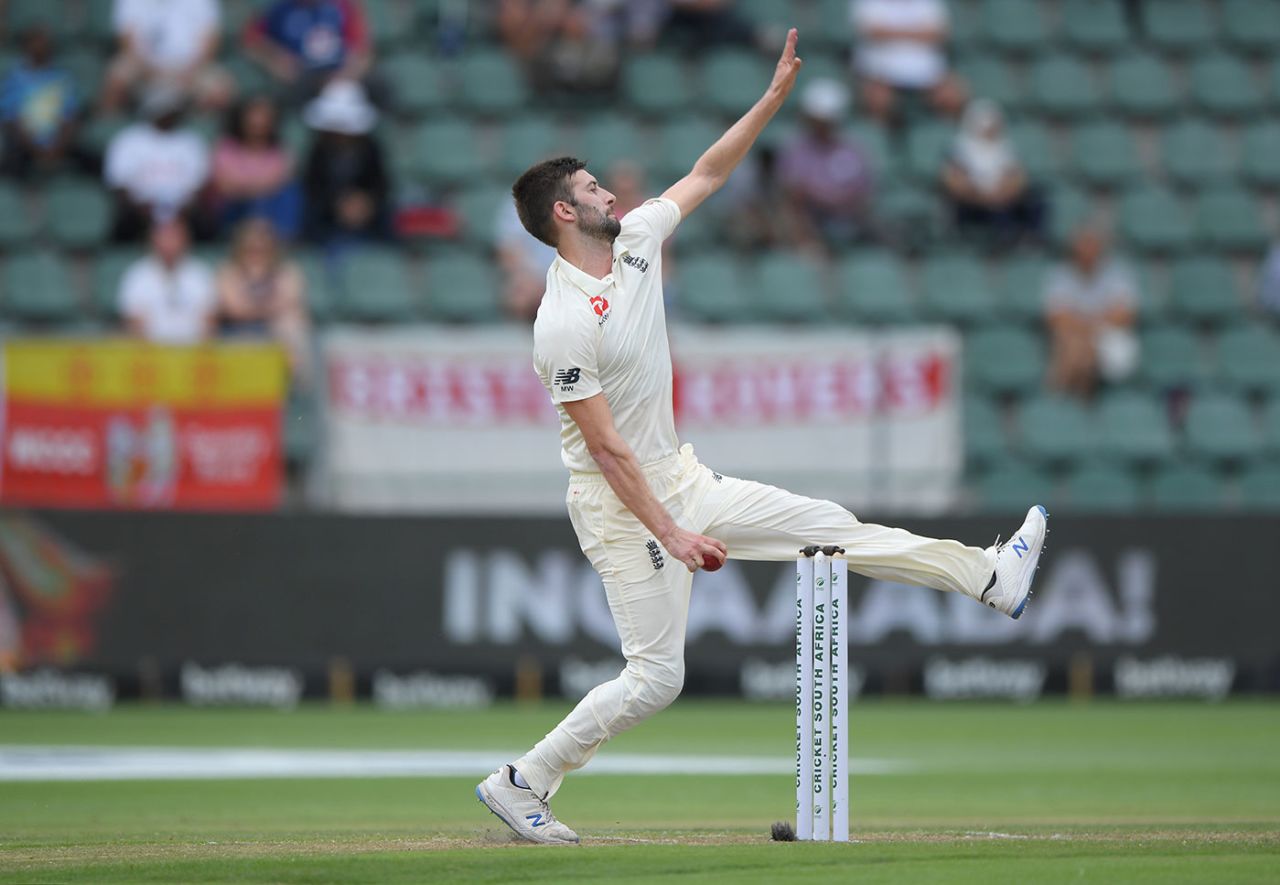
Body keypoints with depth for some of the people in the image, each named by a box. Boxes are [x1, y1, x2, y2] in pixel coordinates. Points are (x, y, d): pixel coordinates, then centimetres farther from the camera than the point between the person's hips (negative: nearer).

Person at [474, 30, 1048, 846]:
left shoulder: (636, 243, 0)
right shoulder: (564, 326, -24)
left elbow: (707, 174, 10)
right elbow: (605, 448, -24)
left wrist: (775, 97, 1)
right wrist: (670, 536, -24)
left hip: (685, 481, 8)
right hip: (621, 505, -8)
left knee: (833, 528, 10)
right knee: (656, 678, -7)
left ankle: (991, 577, 15)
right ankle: (520, 783, 3)